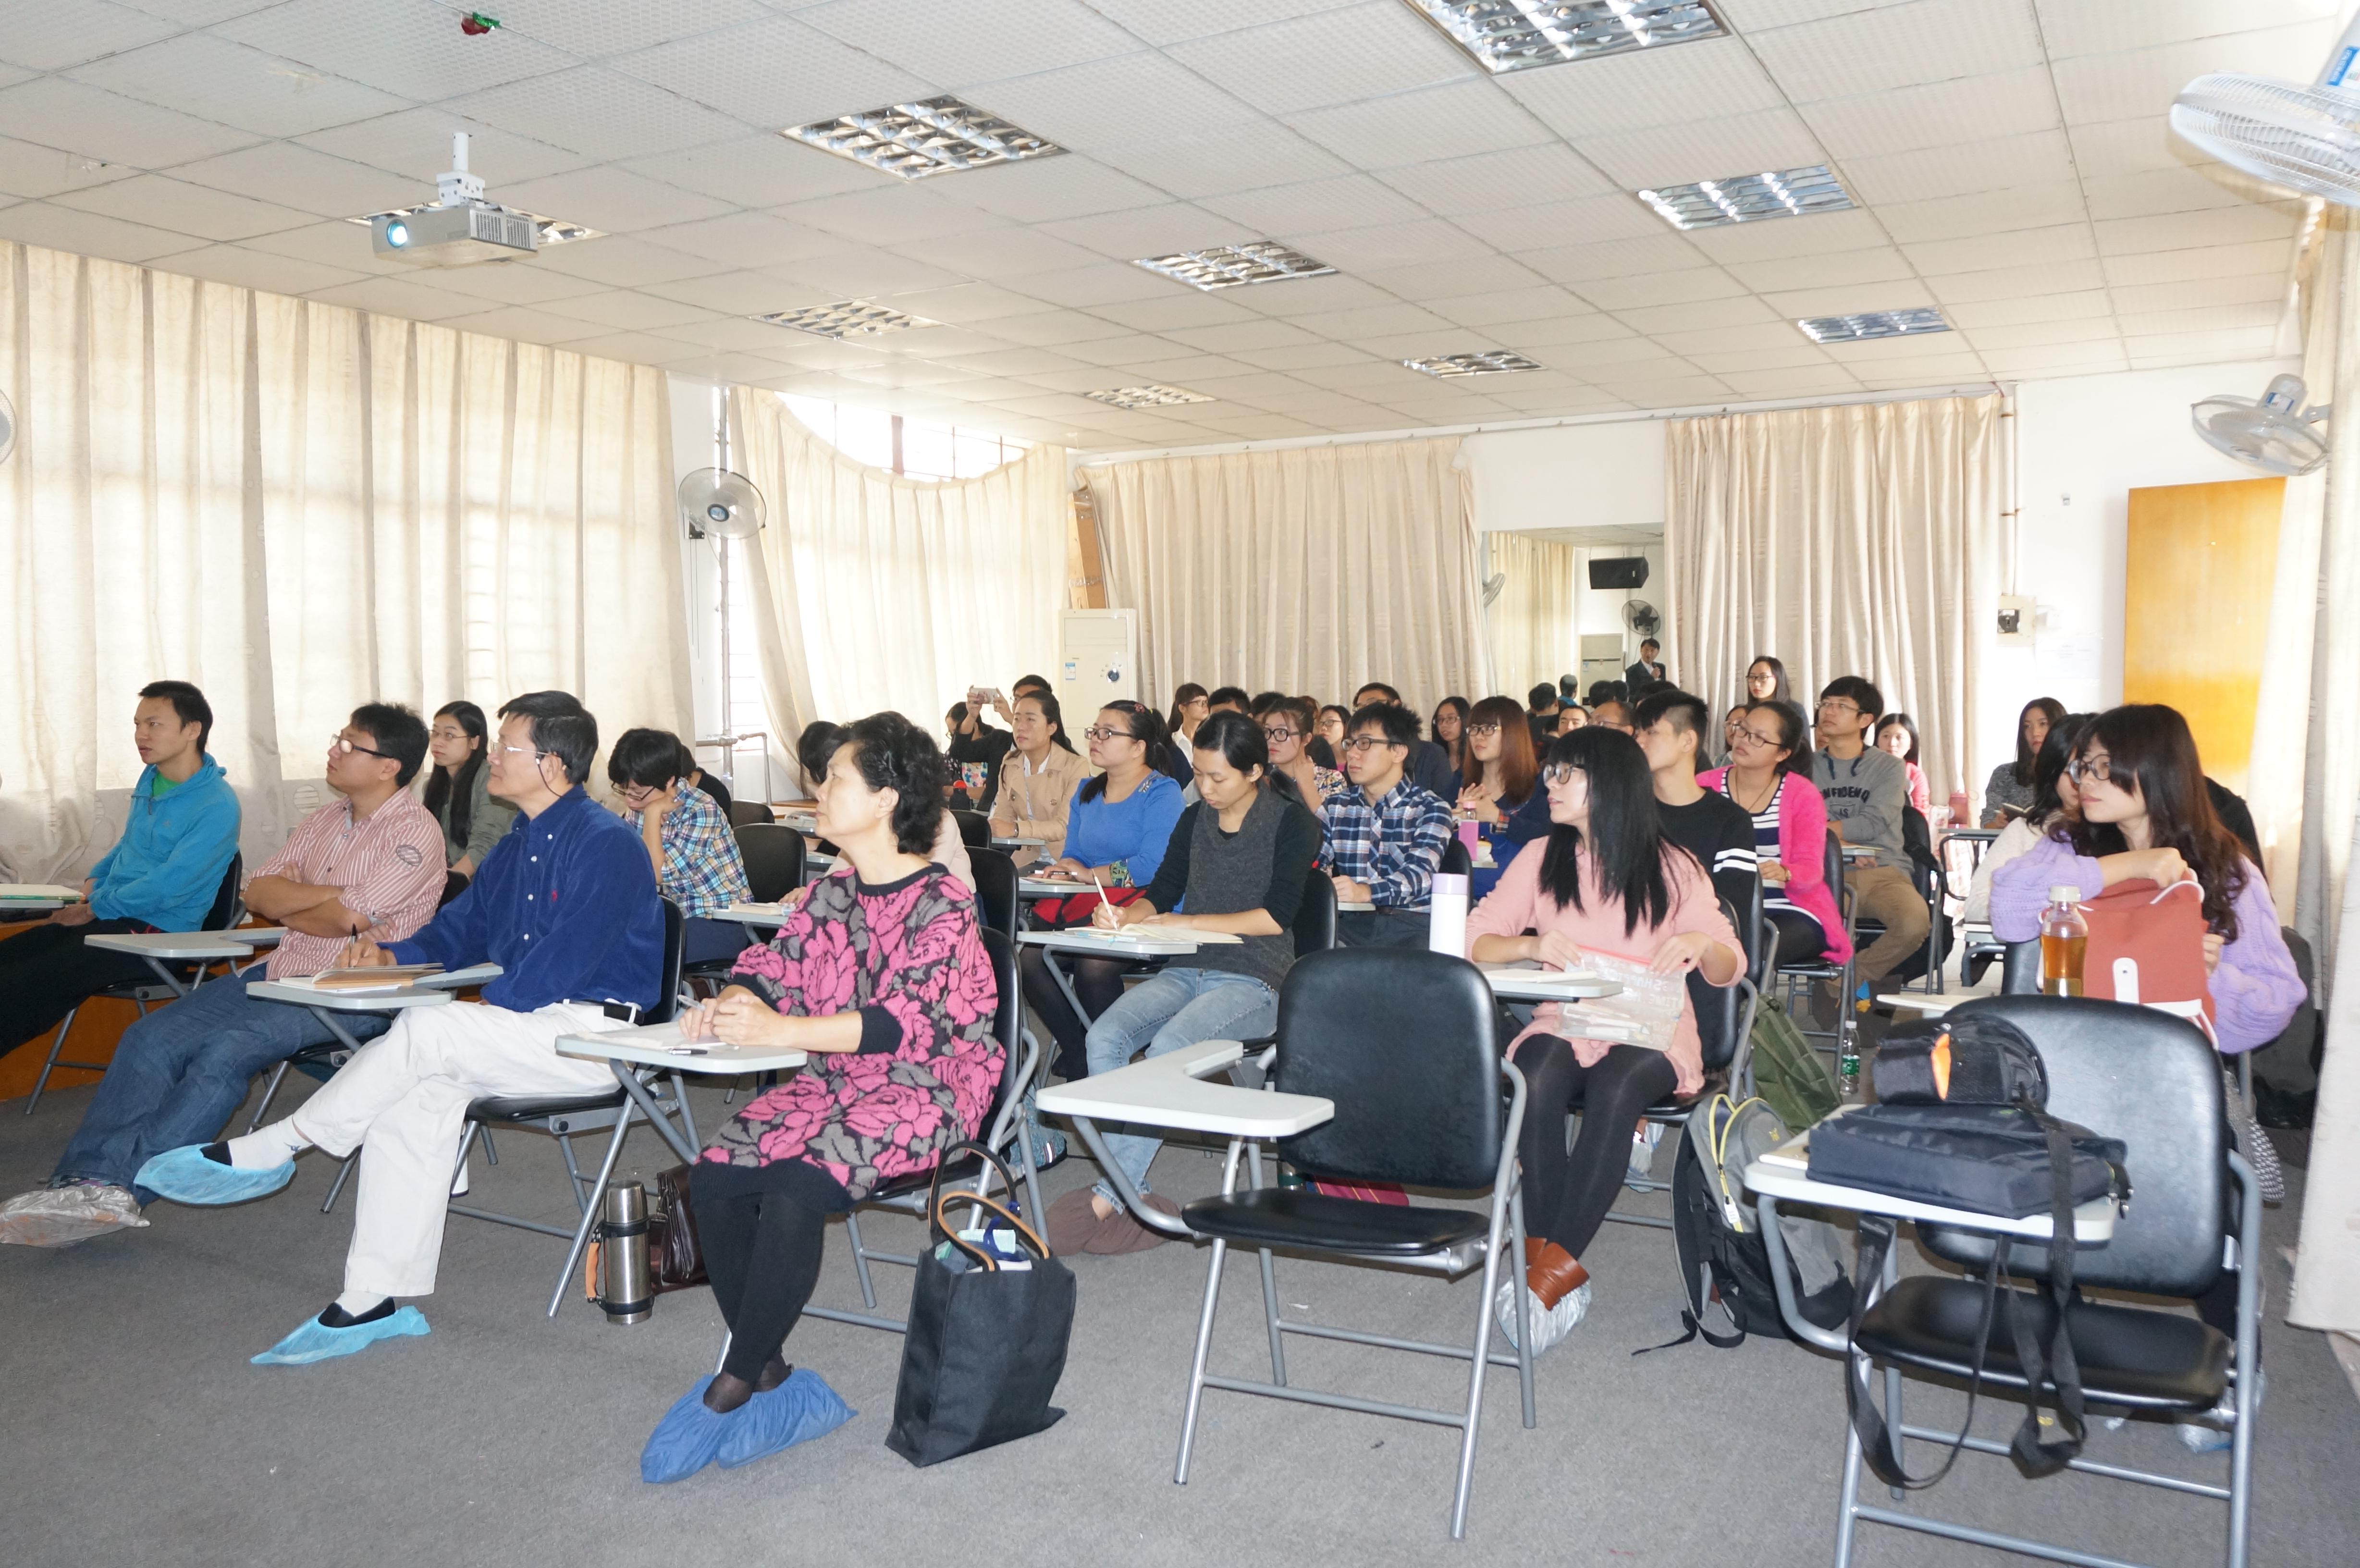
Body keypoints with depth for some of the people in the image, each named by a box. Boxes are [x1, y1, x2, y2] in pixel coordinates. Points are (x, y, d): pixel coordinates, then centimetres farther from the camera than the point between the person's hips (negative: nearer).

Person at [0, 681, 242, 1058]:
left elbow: (167, 888, -21)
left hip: (155, 932, -8)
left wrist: (94, 908, -10)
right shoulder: (151, 779, 10)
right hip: (107, 915, 8)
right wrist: (94, 879, 9)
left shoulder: (217, 806, -17)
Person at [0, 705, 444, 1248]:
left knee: (226, 1051, -28)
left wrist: (284, 903, 0)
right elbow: (258, 894, 10)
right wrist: (325, 893, -7)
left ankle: (117, 1186, -25)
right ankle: (86, 1183, -17)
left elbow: (346, 920, -19)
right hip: (280, 974, 8)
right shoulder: (325, 820, 17)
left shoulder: (416, 833, -10)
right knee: (151, 1037, -9)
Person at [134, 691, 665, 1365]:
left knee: (424, 1031, -25)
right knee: (415, 1093, -16)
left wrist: (491, 1006, -12)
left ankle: (267, 1152, -6)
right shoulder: (517, 849, 19)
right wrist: (392, 952, 5)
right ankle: (373, 1301, -13)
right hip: (527, 1023, 8)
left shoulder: (605, 843, -11)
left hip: (593, 1032, -8)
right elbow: (458, 928, 24)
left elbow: (567, 957, -18)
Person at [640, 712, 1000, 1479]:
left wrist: (779, 1030, -28)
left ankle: (731, 1389, -11)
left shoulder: (941, 902, -12)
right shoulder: (830, 892, 12)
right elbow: (772, 969, 12)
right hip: (832, 1080, 7)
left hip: (925, 1086, -7)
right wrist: (730, 1005, -13)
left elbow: (905, 1022, -21)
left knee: (794, 1190, -28)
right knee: (714, 1177, -16)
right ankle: (772, 1379, -5)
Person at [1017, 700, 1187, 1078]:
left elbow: (1153, 866, -19)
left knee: (1094, 964, -32)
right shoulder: (1086, 791, 18)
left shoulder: (1162, 792, -6)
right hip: (1084, 909, 7)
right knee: (1031, 958, -18)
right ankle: (1077, 1059, -1)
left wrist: (1090, 874, -12)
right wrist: (1061, 871, -4)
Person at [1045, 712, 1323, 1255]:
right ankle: (1132, 1195, -23)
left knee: (1168, 1046, -32)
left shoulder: (1291, 822, -1)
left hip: (1254, 981, -5)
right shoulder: (1196, 819, 17)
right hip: (1186, 971, 6)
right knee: (1106, 1036, -24)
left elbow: (1276, 917, -10)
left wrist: (1186, 923, -11)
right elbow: (1161, 892, 17)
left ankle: (1105, 1199, -25)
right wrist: (1124, 917, -5)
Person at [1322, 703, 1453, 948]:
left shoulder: (1430, 808, 2)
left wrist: (1365, 892, -34)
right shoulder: (1336, 806, 17)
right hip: (1351, 924, 2)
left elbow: (1420, 872, -15)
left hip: (1412, 925, -2)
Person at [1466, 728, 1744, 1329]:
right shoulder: (1541, 858, 9)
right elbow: (1472, 941, 2)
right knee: (1536, 1079, -34)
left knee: (1615, 1087, -36)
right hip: (1562, 1025, 2)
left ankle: (1554, 1266, -28)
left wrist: (1702, 943, -19)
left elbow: (1730, 970, 4)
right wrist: (1530, 945, -18)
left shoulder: (1672, 868, 5)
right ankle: (1552, 1261, -26)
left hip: (1650, 1033, -1)